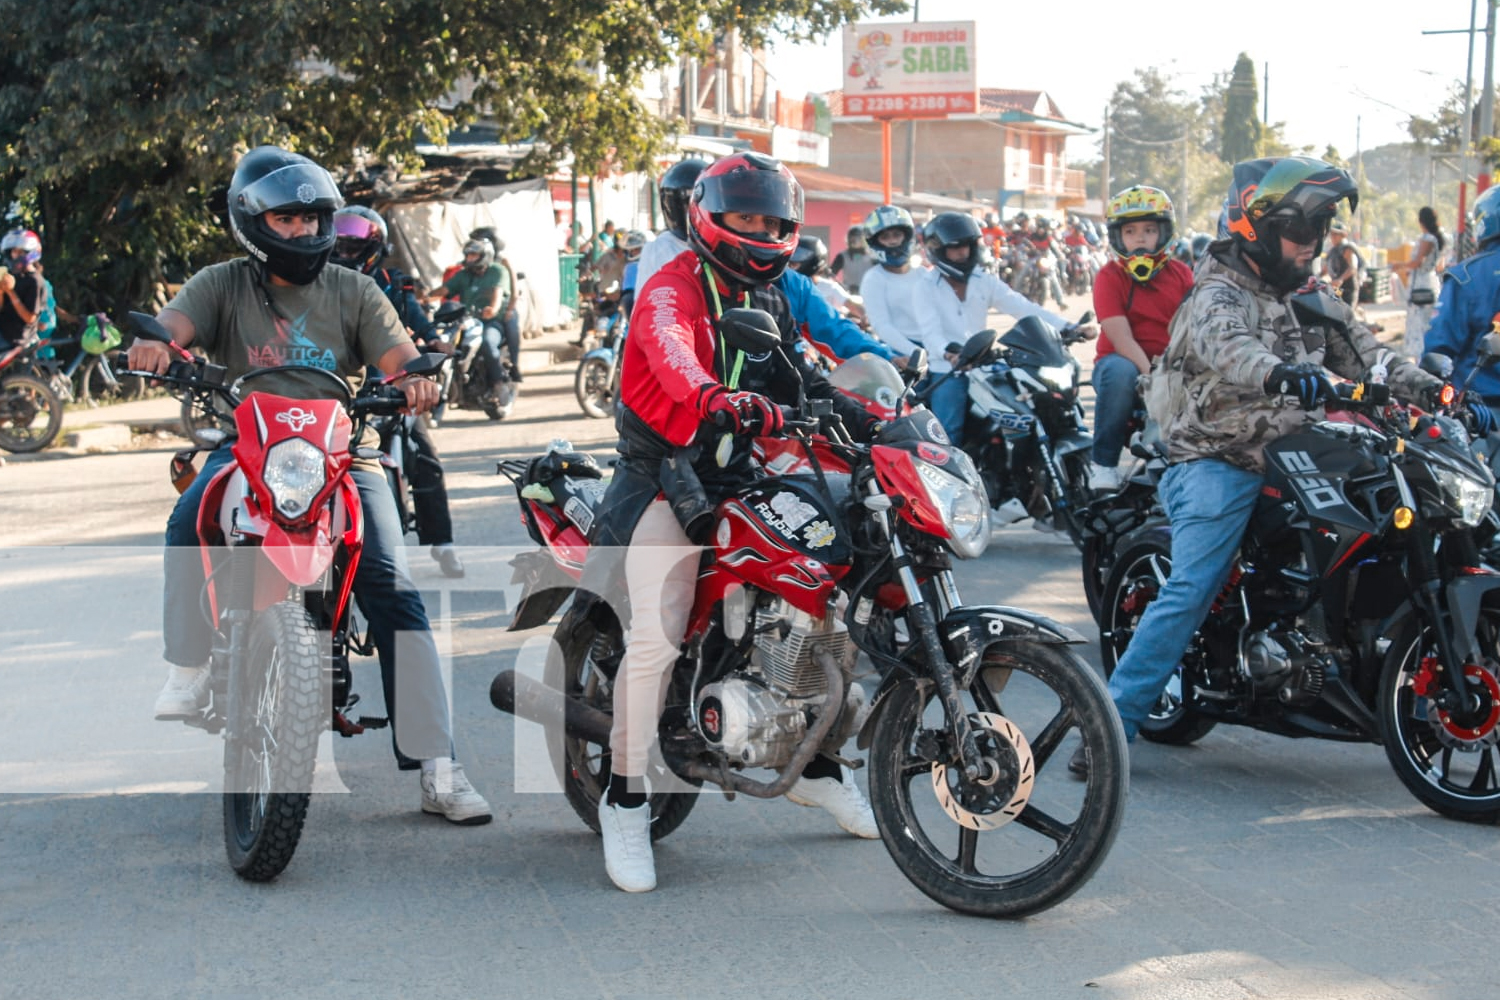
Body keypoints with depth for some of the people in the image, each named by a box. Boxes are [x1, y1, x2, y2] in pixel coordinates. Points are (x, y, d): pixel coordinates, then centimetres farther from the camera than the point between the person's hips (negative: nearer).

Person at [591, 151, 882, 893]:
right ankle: (626, 801, -8)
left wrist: (866, 420, 7)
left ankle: (816, 764, 24)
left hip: (747, 481, 8)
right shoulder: (673, 289, -11)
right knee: (657, 637, -20)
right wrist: (713, 399, -53)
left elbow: (799, 380, 22)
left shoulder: (769, 301, 17)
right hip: (669, 482, -8)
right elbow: (669, 350, -33)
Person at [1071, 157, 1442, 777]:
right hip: (1221, 465, -8)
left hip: (1294, 462, 8)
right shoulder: (1218, 295, -9)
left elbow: (1360, 351, 16)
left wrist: (1418, 383, -4)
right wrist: (1280, 375, -52)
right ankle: (1111, 722, -21)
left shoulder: (1309, 300, 18)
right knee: (1190, 592, -21)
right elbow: (1227, 347, -31)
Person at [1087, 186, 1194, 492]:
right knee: (1120, 373, -39)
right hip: (1124, 360, -3)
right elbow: (1121, 338, -15)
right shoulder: (1109, 277, -3)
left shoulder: (1181, 273, 8)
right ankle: (1103, 463, -24)